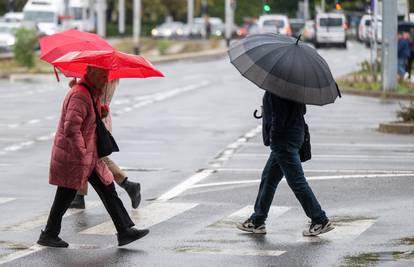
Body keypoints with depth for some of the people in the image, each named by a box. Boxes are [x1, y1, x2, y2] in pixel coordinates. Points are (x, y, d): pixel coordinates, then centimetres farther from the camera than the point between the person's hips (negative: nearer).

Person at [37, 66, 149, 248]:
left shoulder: (93, 93, 13)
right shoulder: (80, 95, -20)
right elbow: (71, 129, -28)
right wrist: (81, 153, -23)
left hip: (89, 155, 10)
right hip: (72, 157, -10)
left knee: (108, 190, 4)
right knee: (66, 196, 2)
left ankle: (125, 231, 3)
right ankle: (48, 235, 16)